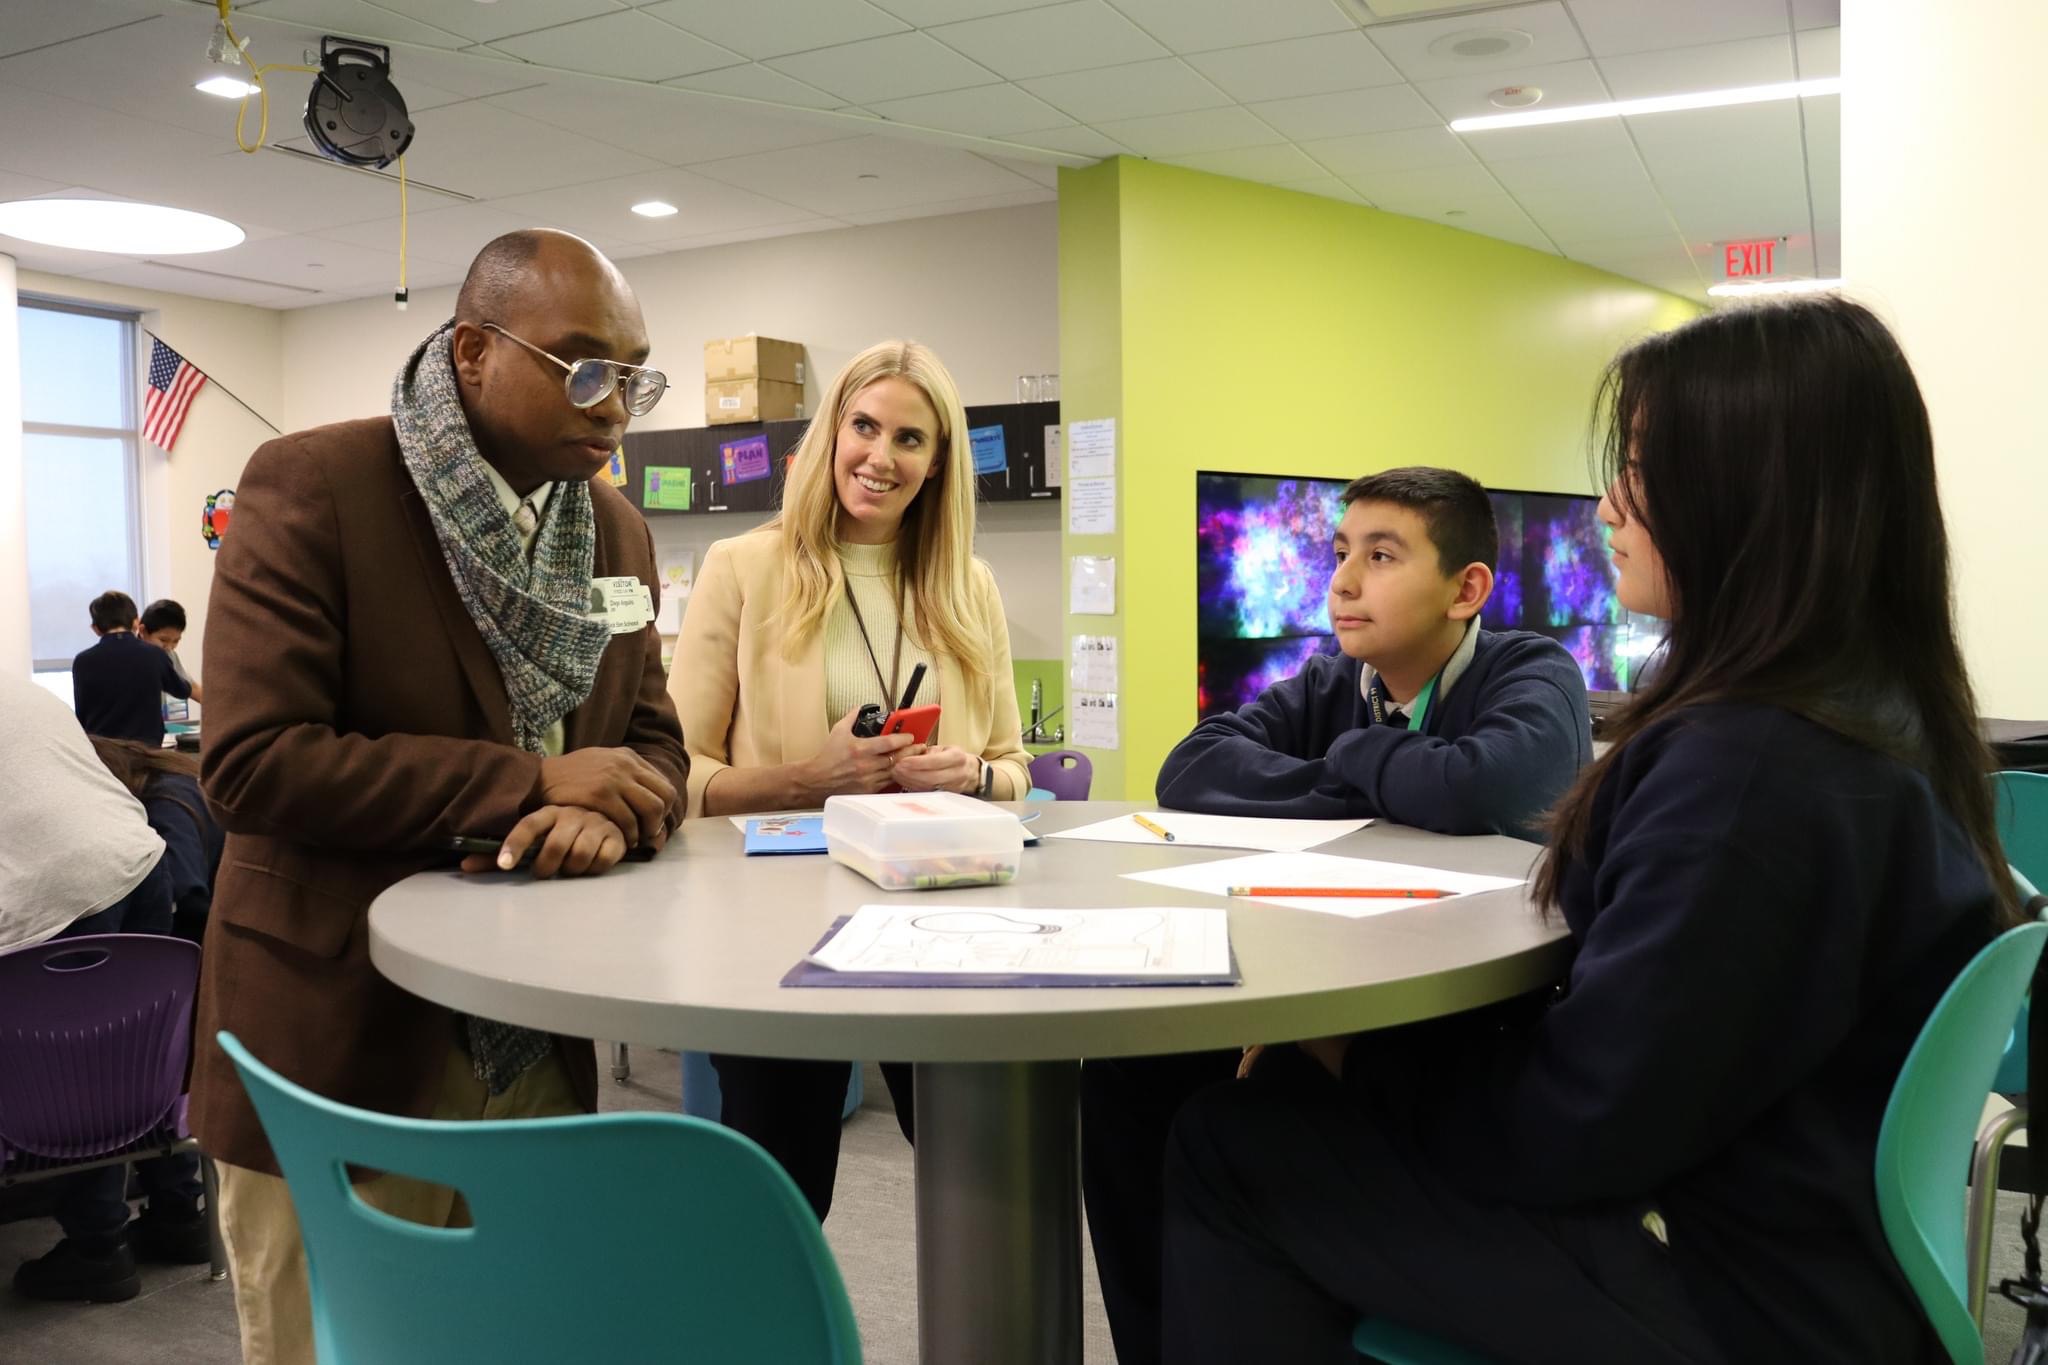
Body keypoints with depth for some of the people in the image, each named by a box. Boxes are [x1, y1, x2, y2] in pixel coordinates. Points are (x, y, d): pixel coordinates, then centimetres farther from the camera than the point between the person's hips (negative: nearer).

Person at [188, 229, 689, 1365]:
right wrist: (531, 781, -21)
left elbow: (654, 744, 9)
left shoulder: (616, 531, 6)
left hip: (538, 1045, 5)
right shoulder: (310, 486, -12)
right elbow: (251, 762, -19)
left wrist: (603, 813, -15)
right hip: (338, 1038, -5)